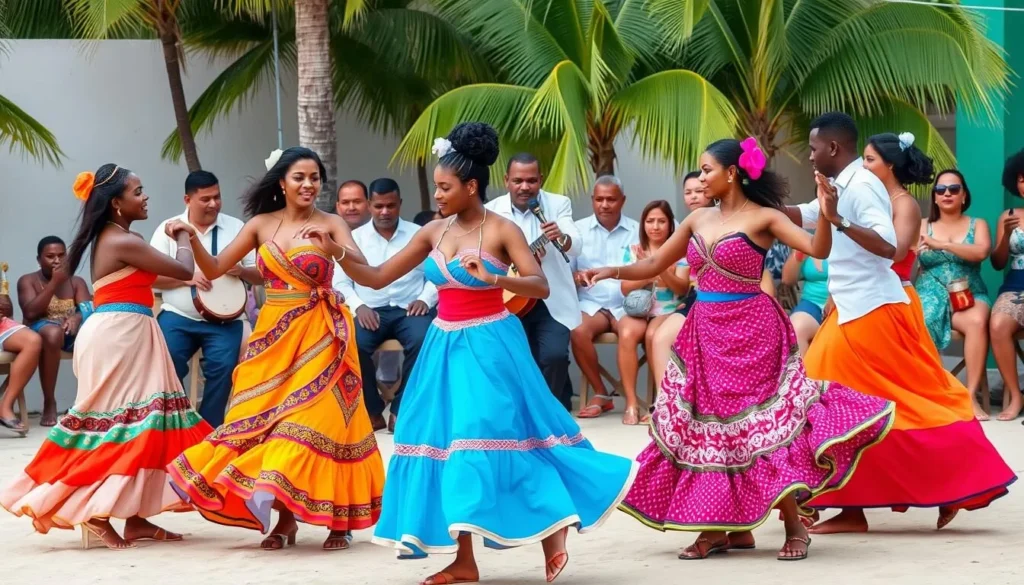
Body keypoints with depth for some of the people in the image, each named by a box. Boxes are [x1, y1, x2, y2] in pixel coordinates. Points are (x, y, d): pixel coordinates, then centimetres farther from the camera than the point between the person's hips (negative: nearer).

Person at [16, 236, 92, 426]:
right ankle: (49, 403, -32)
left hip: (71, 329, 3)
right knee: (52, 332, -42)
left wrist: (76, 317, -26)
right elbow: (30, 313, -12)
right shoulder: (28, 281, 5)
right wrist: (54, 282, -13)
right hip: (40, 329, -3)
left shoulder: (76, 282, 16)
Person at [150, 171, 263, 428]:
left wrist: (241, 271, -14)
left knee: (222, 368, -17)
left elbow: (260, 275, 9)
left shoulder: (236, 228, 8)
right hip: (178, 318, 0)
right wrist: (188, 277, -14)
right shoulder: (169, 229, 5)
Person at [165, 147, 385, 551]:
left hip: (319, 336, -4)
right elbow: (214, 269, 5)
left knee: (319, 420, -7)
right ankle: (285, 518, 12)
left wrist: (333, 250, -36)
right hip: (274, 335, 4)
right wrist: (193, 239, -12)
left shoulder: (330, 224, -3)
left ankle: (339, 518, -1)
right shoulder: (261, 224, 5)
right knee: (267, 419, 4)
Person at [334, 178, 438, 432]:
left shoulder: (419, 234, 11)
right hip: (370, 311, 0)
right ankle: (372, 410, -11)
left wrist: (425, 299, -10)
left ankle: (401, 409, -17)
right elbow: (341, 281, 8)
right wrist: (358, 306, -10)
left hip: (409, 309, 0)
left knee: (423, 340, -34)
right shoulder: (355, 238, 12)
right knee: (353, 343, -32)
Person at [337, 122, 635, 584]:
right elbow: (377, 278, 8)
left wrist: (492, 278, -30)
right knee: (445, 443, 3)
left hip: (488, 347, -6)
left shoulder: (501, 230, -7)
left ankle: (553, 530, 7)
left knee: (495, 439, -9)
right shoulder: (433, 233, 7)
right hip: (446, 347, 6)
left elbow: (541, 287, -16)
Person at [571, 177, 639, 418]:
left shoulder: (637, 231, 9)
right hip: (591, 303, 1)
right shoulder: (578, 230, 9)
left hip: (627, 305, -1)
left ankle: (631, 398, -17)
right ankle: (601, 394, -13)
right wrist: (575, 277, -18)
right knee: (579, 332, -32)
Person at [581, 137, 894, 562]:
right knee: (704, 427, 5)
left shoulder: (762, 218, -7)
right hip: (706, 335, 7)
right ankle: (722, 528, 11)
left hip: (751, 334, -7)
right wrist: (612, 272, 2)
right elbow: (655, 265, 16)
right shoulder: (698, 220, 9)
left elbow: (817, 249, -19)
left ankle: (794, 527, 2)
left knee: (762, 424, -7)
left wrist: (826, 216, -37)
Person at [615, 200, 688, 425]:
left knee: (653, 335, -37)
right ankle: (631, 403, -31)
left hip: (668, 312, -2)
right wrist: (650, 272, -12)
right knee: (627, 334, -34)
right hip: (638, 309, 2)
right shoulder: (633, 251, 11)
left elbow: (682, 288, -4)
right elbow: (626, 288, 3)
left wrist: (661, 269, -21)